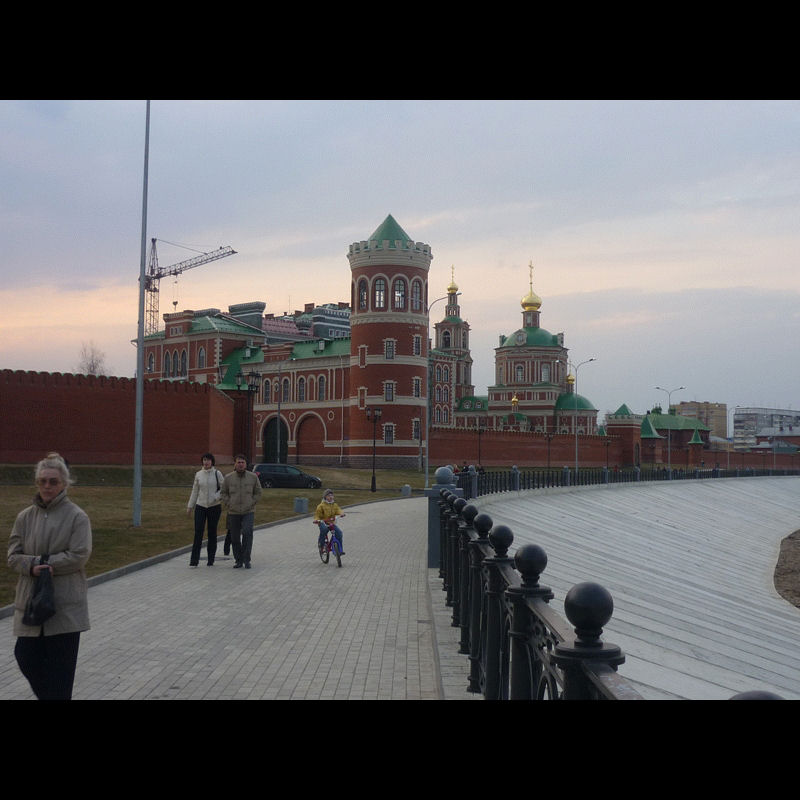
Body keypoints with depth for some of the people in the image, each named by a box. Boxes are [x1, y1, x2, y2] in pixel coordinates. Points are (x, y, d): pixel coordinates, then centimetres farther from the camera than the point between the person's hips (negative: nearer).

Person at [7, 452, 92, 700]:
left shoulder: (77, 517, -4)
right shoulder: (25, 517, 8)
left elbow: (79, 556, -12)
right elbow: (13, 556, 5)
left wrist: (43, 564, -15)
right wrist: (33, 566, -15)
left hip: (65, 603, -4)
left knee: (60, 665, 0)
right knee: (26, 657, 5)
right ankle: (47, 695, 27)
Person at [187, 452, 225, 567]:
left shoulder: (217, 473, -2)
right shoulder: (199, 474, 5)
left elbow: (223, 488, 1)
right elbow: (195, 491, 12)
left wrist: (216, 497, -15)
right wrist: (190, 506, 11)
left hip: (214, 507, -1)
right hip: (200, 506, 1)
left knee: (212, 533, 5)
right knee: (198, 532, -6)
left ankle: (211, 560, 14)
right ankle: (194, 560, -5)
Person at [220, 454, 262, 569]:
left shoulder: (253, 477, 0)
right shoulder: (228, 477, 1)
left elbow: (258, 492, 7)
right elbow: (223, 493, 8)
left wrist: (251, 504, -3)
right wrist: (229, 504, -4)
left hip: (248, 512, -2)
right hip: (233, 513, 2)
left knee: (247, 532, -20)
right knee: (235, 538, 5)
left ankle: (246, 560, -13)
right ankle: (238, 561, 19)